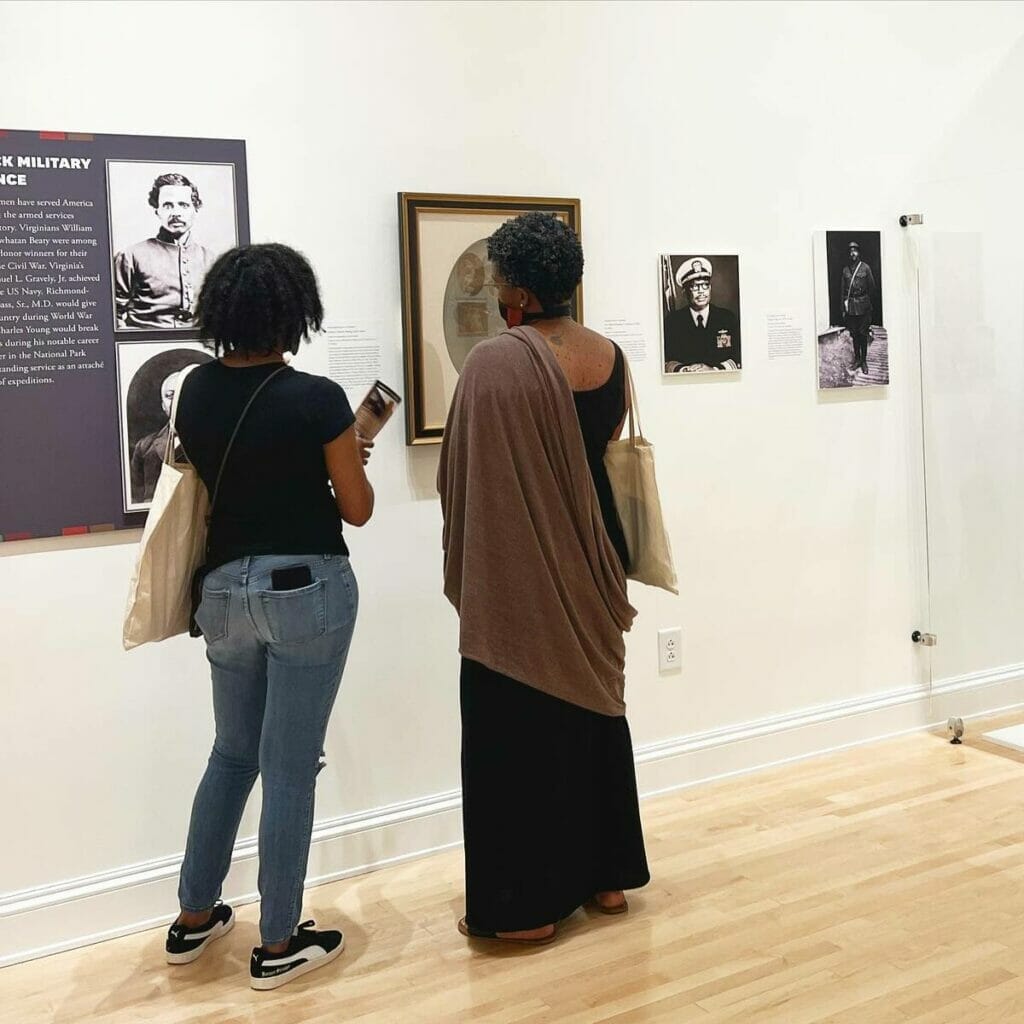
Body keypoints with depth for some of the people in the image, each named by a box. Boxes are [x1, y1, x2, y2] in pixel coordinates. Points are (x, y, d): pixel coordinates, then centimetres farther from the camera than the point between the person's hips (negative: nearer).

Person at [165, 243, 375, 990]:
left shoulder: (195, 391, 2)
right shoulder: (316, 398, -15)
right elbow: (358, 508, -7)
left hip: (225, 587, 6)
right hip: (307, 589, -6)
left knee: (232, 754, 21)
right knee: (290, 765, 4)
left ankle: (194, 920, 31)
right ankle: (279, 946, 16)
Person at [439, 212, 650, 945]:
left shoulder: (496, 365, -19)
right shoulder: (610, 356, 2)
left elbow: (463, 478, -16)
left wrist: (467, 573, -4)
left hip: (518, 572, -7)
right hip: (591, 560, 7)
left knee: (517, 730, 3)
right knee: (594, 710, 17)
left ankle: (525, 904, 12)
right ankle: (606, 875, 29)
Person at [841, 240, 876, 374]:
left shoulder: (865, 267, -1)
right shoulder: (845, 269, 7)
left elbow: (872, 287, 4)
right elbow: (842, 289, 9)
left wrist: (866, 300, 4)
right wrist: (844, 308, 4)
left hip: (863, 305, -2)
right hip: (850, 305, 2)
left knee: (863, 333, 0)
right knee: (854, 333, 7)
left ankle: (864, 360, 7)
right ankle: (857, 358, 17)